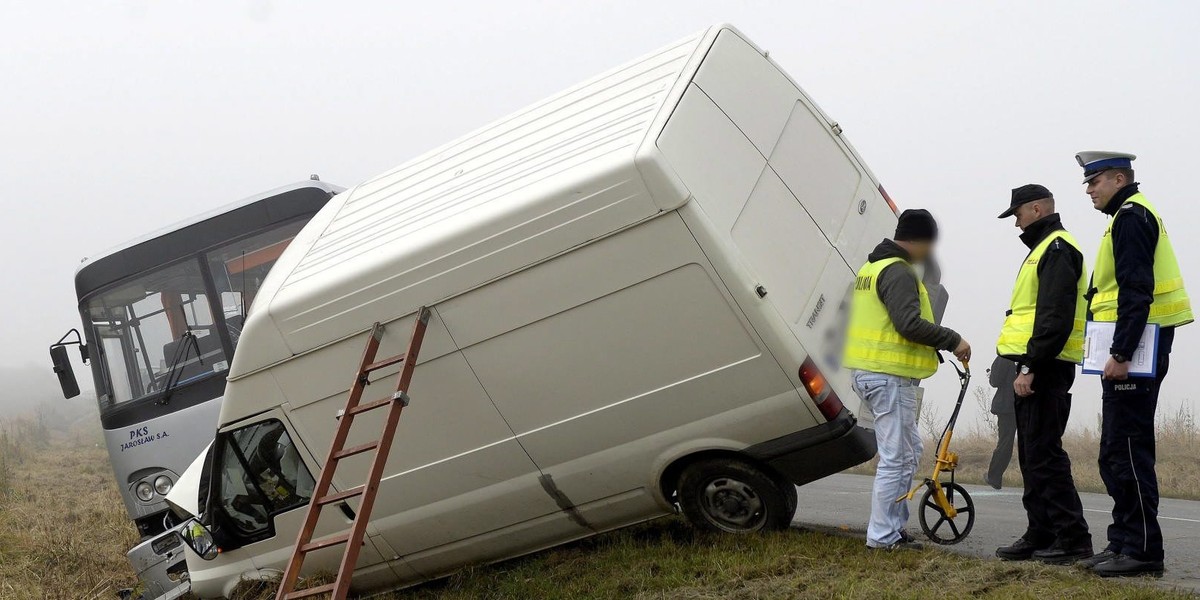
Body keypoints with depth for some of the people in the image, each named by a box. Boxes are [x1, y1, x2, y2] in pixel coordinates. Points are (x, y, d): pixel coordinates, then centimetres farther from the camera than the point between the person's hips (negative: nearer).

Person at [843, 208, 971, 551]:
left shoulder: (872, 267, 19)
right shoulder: (898, 272, -14)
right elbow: (909, 324, -25)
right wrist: (953, 341, -15)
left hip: (868, 371, 11)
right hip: (890, 375, -11)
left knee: (909, 451, 18)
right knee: (896, 457, -4)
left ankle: (894, 526, 22)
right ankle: (883, 537, 1)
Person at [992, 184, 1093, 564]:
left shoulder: (1057, 249, -10)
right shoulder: (1043, 249, 24)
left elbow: (1055, 318, -20)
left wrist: (1031, 368, -23)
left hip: (1044, 369, -11)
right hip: (1034, 368, 11)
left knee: (1044, 454, -10)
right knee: (1031, 455, 12)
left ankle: (1074, 540, -7)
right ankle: (1040, 535, 18)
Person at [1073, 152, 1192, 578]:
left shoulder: (1131, 216, -10)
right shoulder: (1132, 215, 23)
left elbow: (1136, 291, -20)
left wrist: (1121, 354, -23)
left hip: (1133, 351, -11)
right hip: (1132, 351, 11)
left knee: (1127, 450, -8)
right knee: (1116, 453, 13)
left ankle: (1142, 550, -4)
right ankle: (1124, 542, 18)